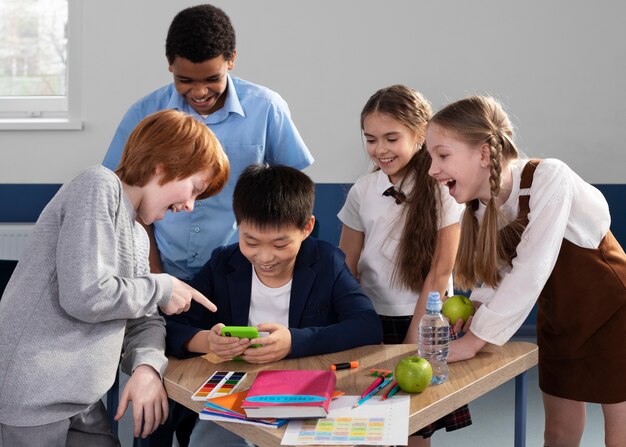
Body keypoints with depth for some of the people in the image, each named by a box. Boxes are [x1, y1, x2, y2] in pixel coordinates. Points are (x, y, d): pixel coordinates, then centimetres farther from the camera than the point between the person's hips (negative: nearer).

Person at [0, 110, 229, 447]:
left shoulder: (137, 236, 16)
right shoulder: (99, 187, -12)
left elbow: (143, 320, 12)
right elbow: (84, 296, -22)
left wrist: (147, 366, -8)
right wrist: (160, 289, -8)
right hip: (30, 399, -8)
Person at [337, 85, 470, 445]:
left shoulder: (441, 189, -8)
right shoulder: (362, 192, 1)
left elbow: (439, 272, -9)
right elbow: (347, 268, 5)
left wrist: (414, 336, -10)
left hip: (423, 323, -3)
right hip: (372, 321, 3)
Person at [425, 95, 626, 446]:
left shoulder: (548, 177, -28)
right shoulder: (480, 205, -7)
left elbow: (530, 271, -33)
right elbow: (495, 275, -3)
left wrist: (475, 340, -30)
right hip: (559, 321, 6)